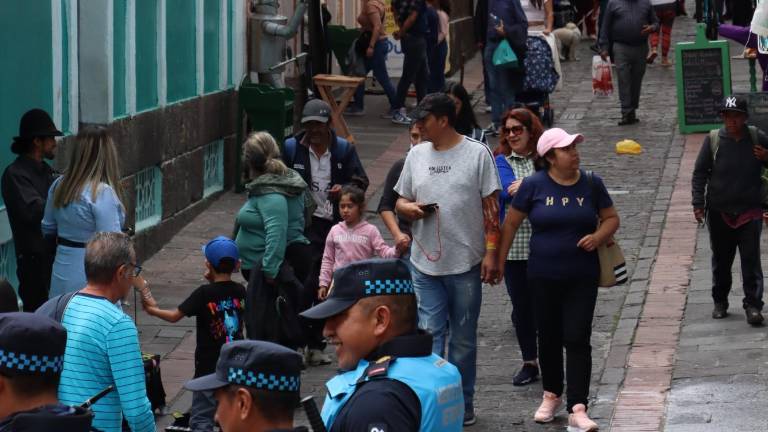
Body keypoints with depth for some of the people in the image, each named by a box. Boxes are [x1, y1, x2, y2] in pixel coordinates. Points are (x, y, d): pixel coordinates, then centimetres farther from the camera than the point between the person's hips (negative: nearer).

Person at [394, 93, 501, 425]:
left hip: (466, 263, -3)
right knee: (429, 335, -3)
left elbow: (491, 207, -2)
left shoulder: (477, 154, -3)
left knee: (464, 339, 9)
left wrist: (491, 252, -7)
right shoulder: (416, 155, 9)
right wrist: (409, 208, -8)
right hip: (426, 262, 3)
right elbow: (400, 201, 17)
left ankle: (462, 404, 20)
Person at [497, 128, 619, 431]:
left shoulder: (591, 184, -1)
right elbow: (511, 224, 2)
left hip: (582, 278, 0)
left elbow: (611, 218, 9)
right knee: (549, 338, 13)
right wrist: (499, 261, 3)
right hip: (543, 277, 0)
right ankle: (551, 396, 33)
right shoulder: (534, 186, -6)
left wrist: (599, 236, -12)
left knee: (577, 340, -7)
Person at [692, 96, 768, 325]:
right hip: (719, 212, 1)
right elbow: (699, 173, 2)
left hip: (749, 212, -1)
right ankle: (720, 302, 27)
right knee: (721, 261, 13)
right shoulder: (713, 140, -3)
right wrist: (698, 203, -5)